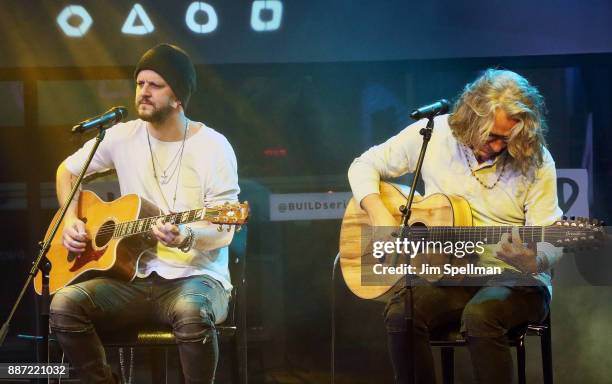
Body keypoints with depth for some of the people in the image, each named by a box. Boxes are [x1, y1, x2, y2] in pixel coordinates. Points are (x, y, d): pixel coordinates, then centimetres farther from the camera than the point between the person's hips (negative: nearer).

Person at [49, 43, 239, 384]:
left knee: (192, 313, -40)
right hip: (134, 278, 4)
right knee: (65, 305, -23)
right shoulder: (123, 137, 5)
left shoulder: (213, 146, -7)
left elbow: (224, 229, -11)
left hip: (196, 276, -4)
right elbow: (68, 170, 21)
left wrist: (186, 238, -32)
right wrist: (71, 221, 5)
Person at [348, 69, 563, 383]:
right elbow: (364, 166, 10)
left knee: (479, 315, -37)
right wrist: (379, 215, -9)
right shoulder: (432, 134, -1)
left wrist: (531, 261, -30)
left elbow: (551, 244, -6)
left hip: (514, 281, -2)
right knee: (400, 314, -29)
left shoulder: (536, 160, -6)